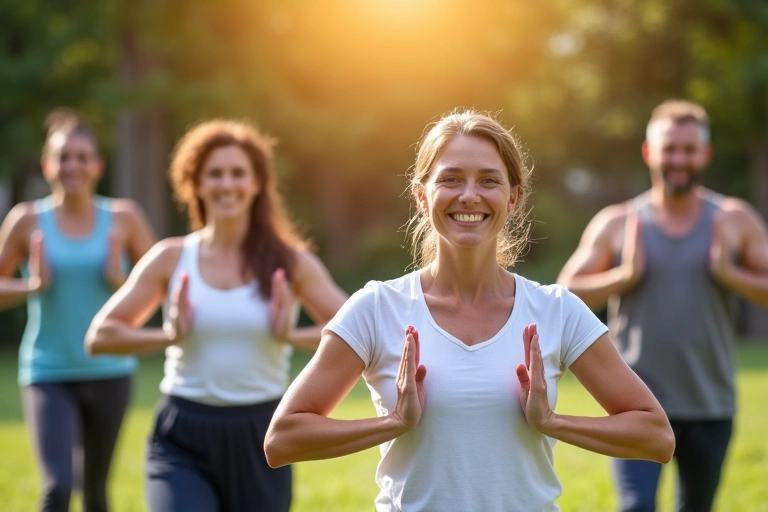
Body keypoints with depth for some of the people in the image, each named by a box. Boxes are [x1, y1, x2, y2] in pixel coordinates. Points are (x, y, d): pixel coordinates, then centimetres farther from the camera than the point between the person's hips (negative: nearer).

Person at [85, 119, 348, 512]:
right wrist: (168, 335, -14)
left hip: (259, 438, 1)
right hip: (183, 442, -1)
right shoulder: (171, 259, 1)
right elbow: (100, 336, 0)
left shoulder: (288, 261, 0)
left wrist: (291, 335, -19)